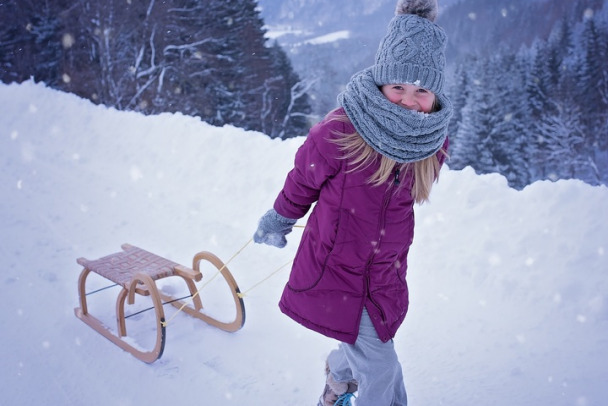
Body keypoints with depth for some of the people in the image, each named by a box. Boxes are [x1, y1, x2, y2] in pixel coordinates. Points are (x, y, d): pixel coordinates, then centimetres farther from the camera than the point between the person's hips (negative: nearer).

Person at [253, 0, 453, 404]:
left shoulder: (434, 141, -7)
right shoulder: (339, 131, -24)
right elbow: (302, 181, -6)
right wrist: (277, 222, 11)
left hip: (385, 274, 5)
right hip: (334, 269, -4)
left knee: (367, 348, 19)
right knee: (380, 365, 1)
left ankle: (340, 373, 54)